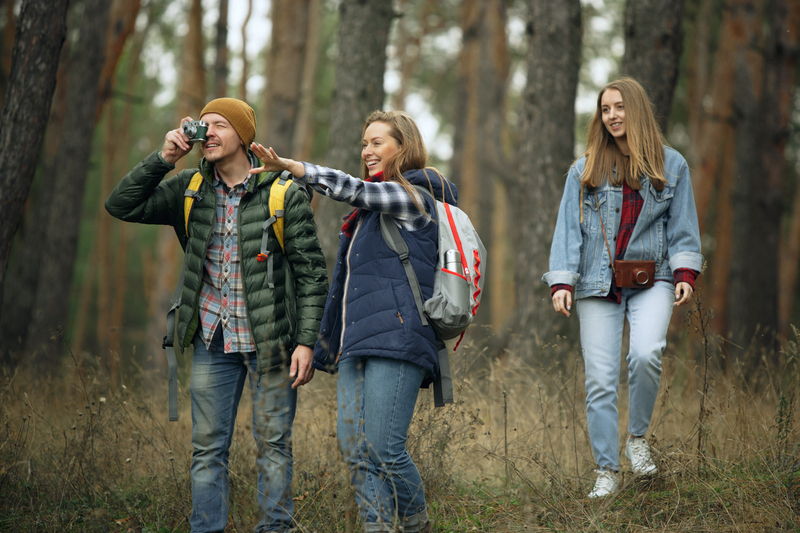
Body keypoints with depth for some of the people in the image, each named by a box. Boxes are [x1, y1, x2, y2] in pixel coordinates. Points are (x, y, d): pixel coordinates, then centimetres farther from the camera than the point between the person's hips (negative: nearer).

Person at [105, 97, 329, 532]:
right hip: (212, 339, 4)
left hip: (270, 340, -3)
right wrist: (164, 158, -5)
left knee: (273, 444, 3)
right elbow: (122, 205, 6)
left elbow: (312, 271, -5)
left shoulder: (284, 193, -6)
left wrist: (306, 341, -11)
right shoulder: (191, 189, 6)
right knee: (208, 447, 6)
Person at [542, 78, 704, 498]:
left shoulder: (671, 165, 8)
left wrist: (685, 273, -1)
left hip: (651, 278, -1)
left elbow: (682, 226, 11)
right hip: (598, 284, 1)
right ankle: (606, 471, 4)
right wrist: (561, 282, -4)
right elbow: (568, 228, 6)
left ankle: (638, 436, -3)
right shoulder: (585, 170, 7)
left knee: (646, 354, -26)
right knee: (600, 378, -5)